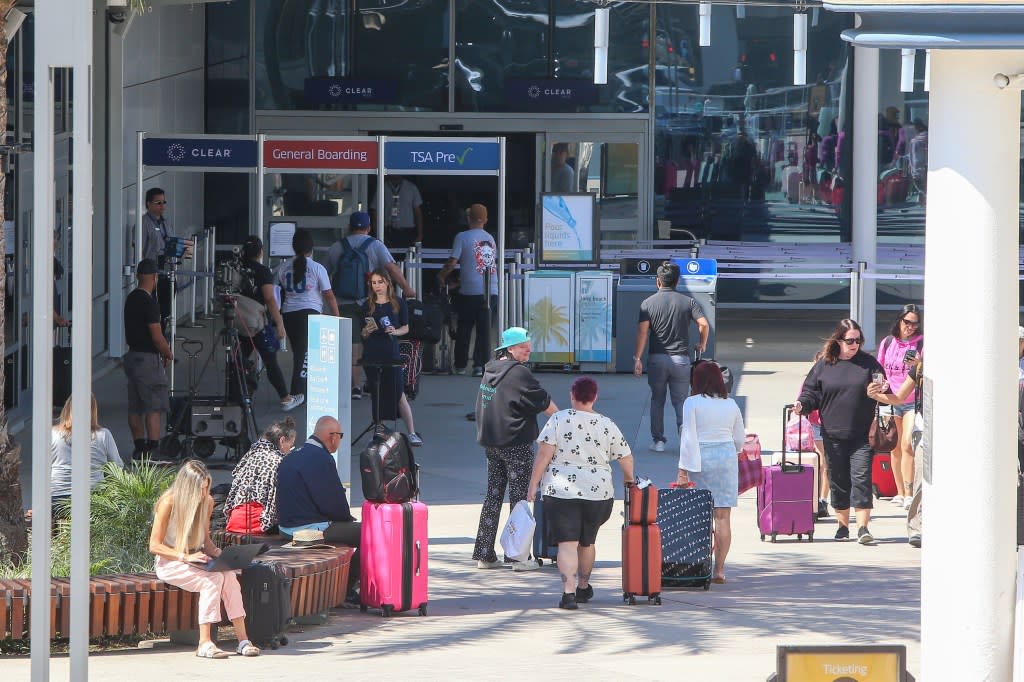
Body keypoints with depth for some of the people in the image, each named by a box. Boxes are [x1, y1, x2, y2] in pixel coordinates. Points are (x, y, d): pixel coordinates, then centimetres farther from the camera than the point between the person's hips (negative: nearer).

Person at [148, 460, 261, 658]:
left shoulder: (207, 502, 3)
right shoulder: (168, 503, -16)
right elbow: (154, 546, -16)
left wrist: (213, 551, -7)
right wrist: (185, 557, -28)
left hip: (194, 558, 6)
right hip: (170, 563, -5)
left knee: (229, 576, -26)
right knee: (213, 579, -31)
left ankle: (242, 639, -28)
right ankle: (205, 643, -34)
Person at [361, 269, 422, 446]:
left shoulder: (398, 304, 3)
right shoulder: (368, 305, 9)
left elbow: (406, 328, 8)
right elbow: (363, 333, 12)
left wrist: (395, 331, -11)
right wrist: (367, 330, -9)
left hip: (391, 352, -3)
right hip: (372, 353, 3)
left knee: (399, 393, -8)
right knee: (376, 394, 5)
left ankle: (412, 433, -7)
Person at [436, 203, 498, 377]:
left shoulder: (463, 237, -4)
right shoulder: (490, 239, 11)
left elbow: (452, 262, -8)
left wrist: (441, 277, 9)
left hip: (470, 292, -3)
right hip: (491, 292, 3)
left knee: (464, 329, 9)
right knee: (484, 330, 4)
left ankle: (460, 365, 14)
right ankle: (480, 364, -4)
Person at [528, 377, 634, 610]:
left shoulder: (558, 420, -4)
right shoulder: (607, 425, 3)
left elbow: (544, 453, -10)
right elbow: (626, 458, 10)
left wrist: (534, 484, -4)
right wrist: (629, 479, 29)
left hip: (561, 491, -3)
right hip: (597, 492, 3)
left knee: (567, 543, -7)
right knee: (587, 542, 20)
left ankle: (569, 591, -20)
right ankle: (583, 587, 36)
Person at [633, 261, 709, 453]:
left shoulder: (648, 303, -2)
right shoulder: (688, 302, 1)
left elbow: (642, 331, -9)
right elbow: (703, 324, -8)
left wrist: (637, 358, -7)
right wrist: (702, 344, 10)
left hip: (657, 358, -1)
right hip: (681, 358, 1)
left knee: (657, 400, 11)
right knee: (681, 401, 7)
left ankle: (658, 440, 11)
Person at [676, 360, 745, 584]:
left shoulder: (692, 403, -6)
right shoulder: (731, 405, 6)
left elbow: (689, 437, -9)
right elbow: (740, 439, 12)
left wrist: (683, 469, -7)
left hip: (701, 459, -3)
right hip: (727, 457, 3)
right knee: (723, 517, 2)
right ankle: (719, 569, 2)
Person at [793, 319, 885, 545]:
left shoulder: (868, 363, 6)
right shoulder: (823, 365, 6)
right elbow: (811, 393, 9)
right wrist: (802, 405, -10)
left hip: (862, 435, -2)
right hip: (833, 435, 2)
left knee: (861, 477, -9)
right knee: (838, 480, 8)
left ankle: (863, 528, -10)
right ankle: (843, 525, 20)